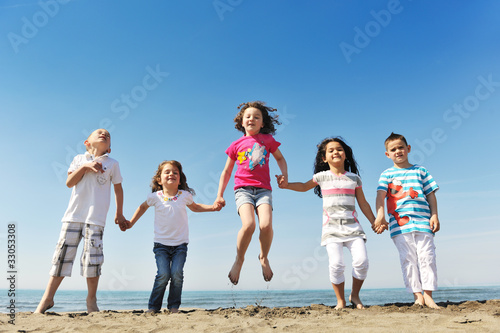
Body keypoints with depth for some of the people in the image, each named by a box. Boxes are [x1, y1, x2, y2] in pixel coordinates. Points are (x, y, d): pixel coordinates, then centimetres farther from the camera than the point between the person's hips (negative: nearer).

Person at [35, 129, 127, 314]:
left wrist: (119, 214, 14)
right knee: (63, 253, 1)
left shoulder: (112, 164, 10)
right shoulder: (79, 159, 14)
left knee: (92, 256, -6)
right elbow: (69, 183, 4)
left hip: (96, 217, -1)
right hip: (73, 214, 2)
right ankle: (48, 298, 13)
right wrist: (85, 166, -9)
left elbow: (118, 189, 14)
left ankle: (91, 299, 8)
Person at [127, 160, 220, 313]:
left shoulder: (185, 195, 0)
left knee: (177, 274, -13)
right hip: (161, 244, -1)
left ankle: (174, 306, 6)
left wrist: (212, 207, 9)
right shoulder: (155, 197, -3)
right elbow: (143, 206, 19)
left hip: (180, 244, 1)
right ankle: (153, 307, 7)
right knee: (163, 275, -13)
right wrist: (131, 223, 19)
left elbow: (195, 207, 22)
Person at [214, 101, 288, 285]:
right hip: (243, 189, -1)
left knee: (266, 225, -22)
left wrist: (284, 174, 8)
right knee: (248, 225, -25)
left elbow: (280, 158, 27)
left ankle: (264, 257, 9)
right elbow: (226, 171, 17)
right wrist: (219, 195, 13)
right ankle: (239, 260, 3)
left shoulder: (267, 139, 12)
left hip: (263, 189, 1)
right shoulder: (236, 145, 12)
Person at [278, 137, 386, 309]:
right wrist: (286, 185, 7)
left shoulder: (354, 178, 11)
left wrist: (375, 222, 14)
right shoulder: (322, 177, 8)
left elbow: (363, 203, 16)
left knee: (362, 261, -12)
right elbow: (304, 186, 22)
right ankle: (341, 300, 7)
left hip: (352, 225, 1)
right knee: (336, 264, -13)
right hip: (331, 227, -1)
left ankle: (355, 295, 13)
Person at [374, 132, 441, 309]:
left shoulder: (420, 171, 14)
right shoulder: (387, 174, 7)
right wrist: (380, 214, -21)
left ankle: (428, 295, 9)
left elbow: (431, 194, 13)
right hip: (400, 223, -1)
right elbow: (381, 194, -6)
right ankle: (418, 295, 5)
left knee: (427, 257, -1)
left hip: (423, 221, 1)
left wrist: (434, 215, 3)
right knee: (408, 259, -1)